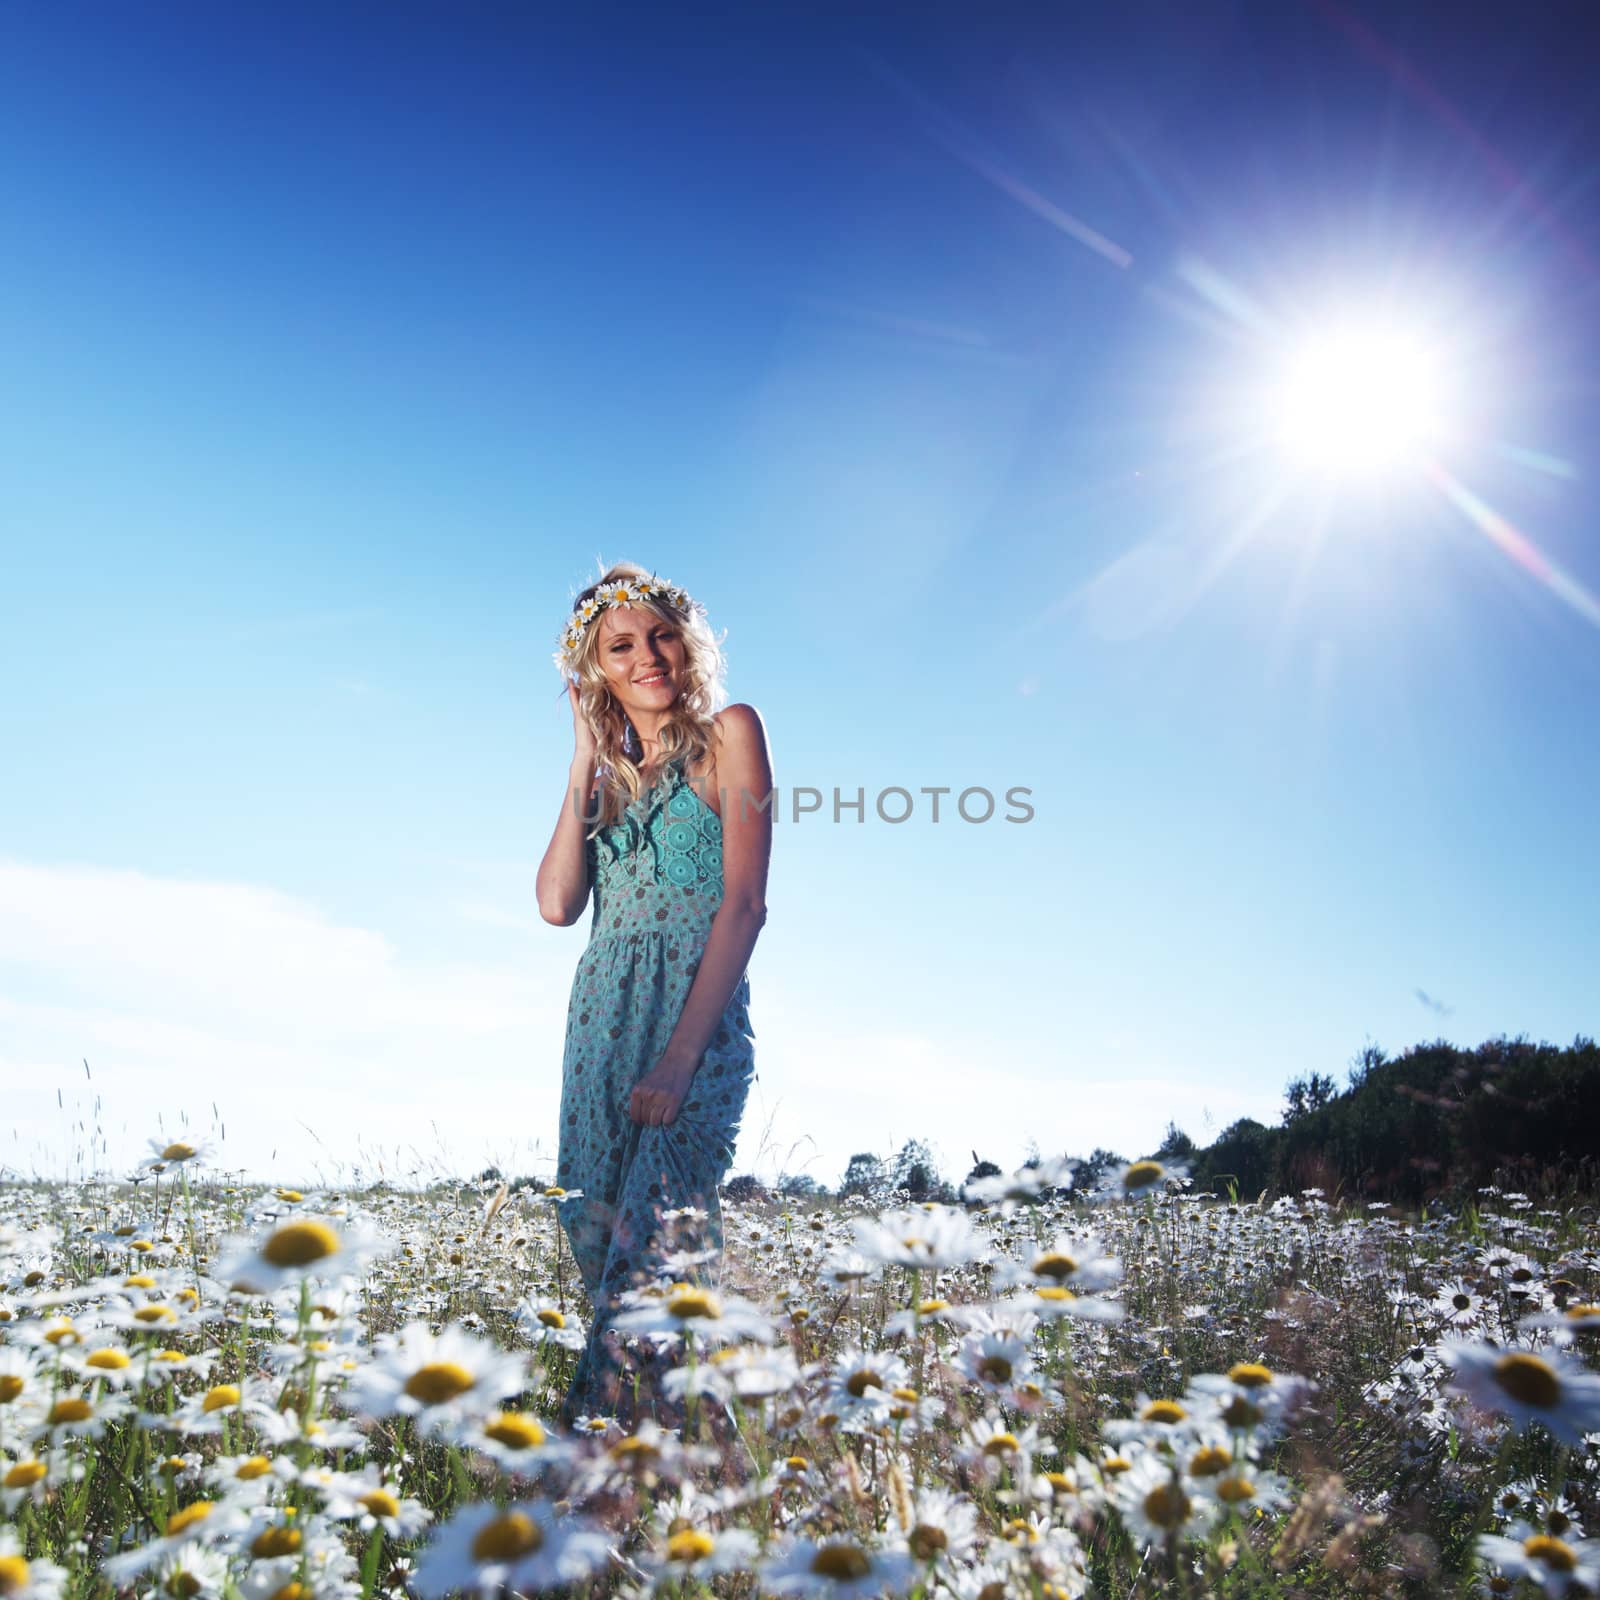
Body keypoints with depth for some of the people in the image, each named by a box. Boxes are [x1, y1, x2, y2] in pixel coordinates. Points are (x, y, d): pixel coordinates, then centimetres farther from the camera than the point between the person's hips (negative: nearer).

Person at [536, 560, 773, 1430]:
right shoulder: (609, 771, 19)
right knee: (600, 1243, 3)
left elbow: (744, 902, -8)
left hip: (694, 1019, -5)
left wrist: (681, 1057, -16)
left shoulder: (728, 731, 2)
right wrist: (586, 762, 6)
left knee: (653, 1254, -15)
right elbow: (558, 902, 4)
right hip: (602, 1023, 6)